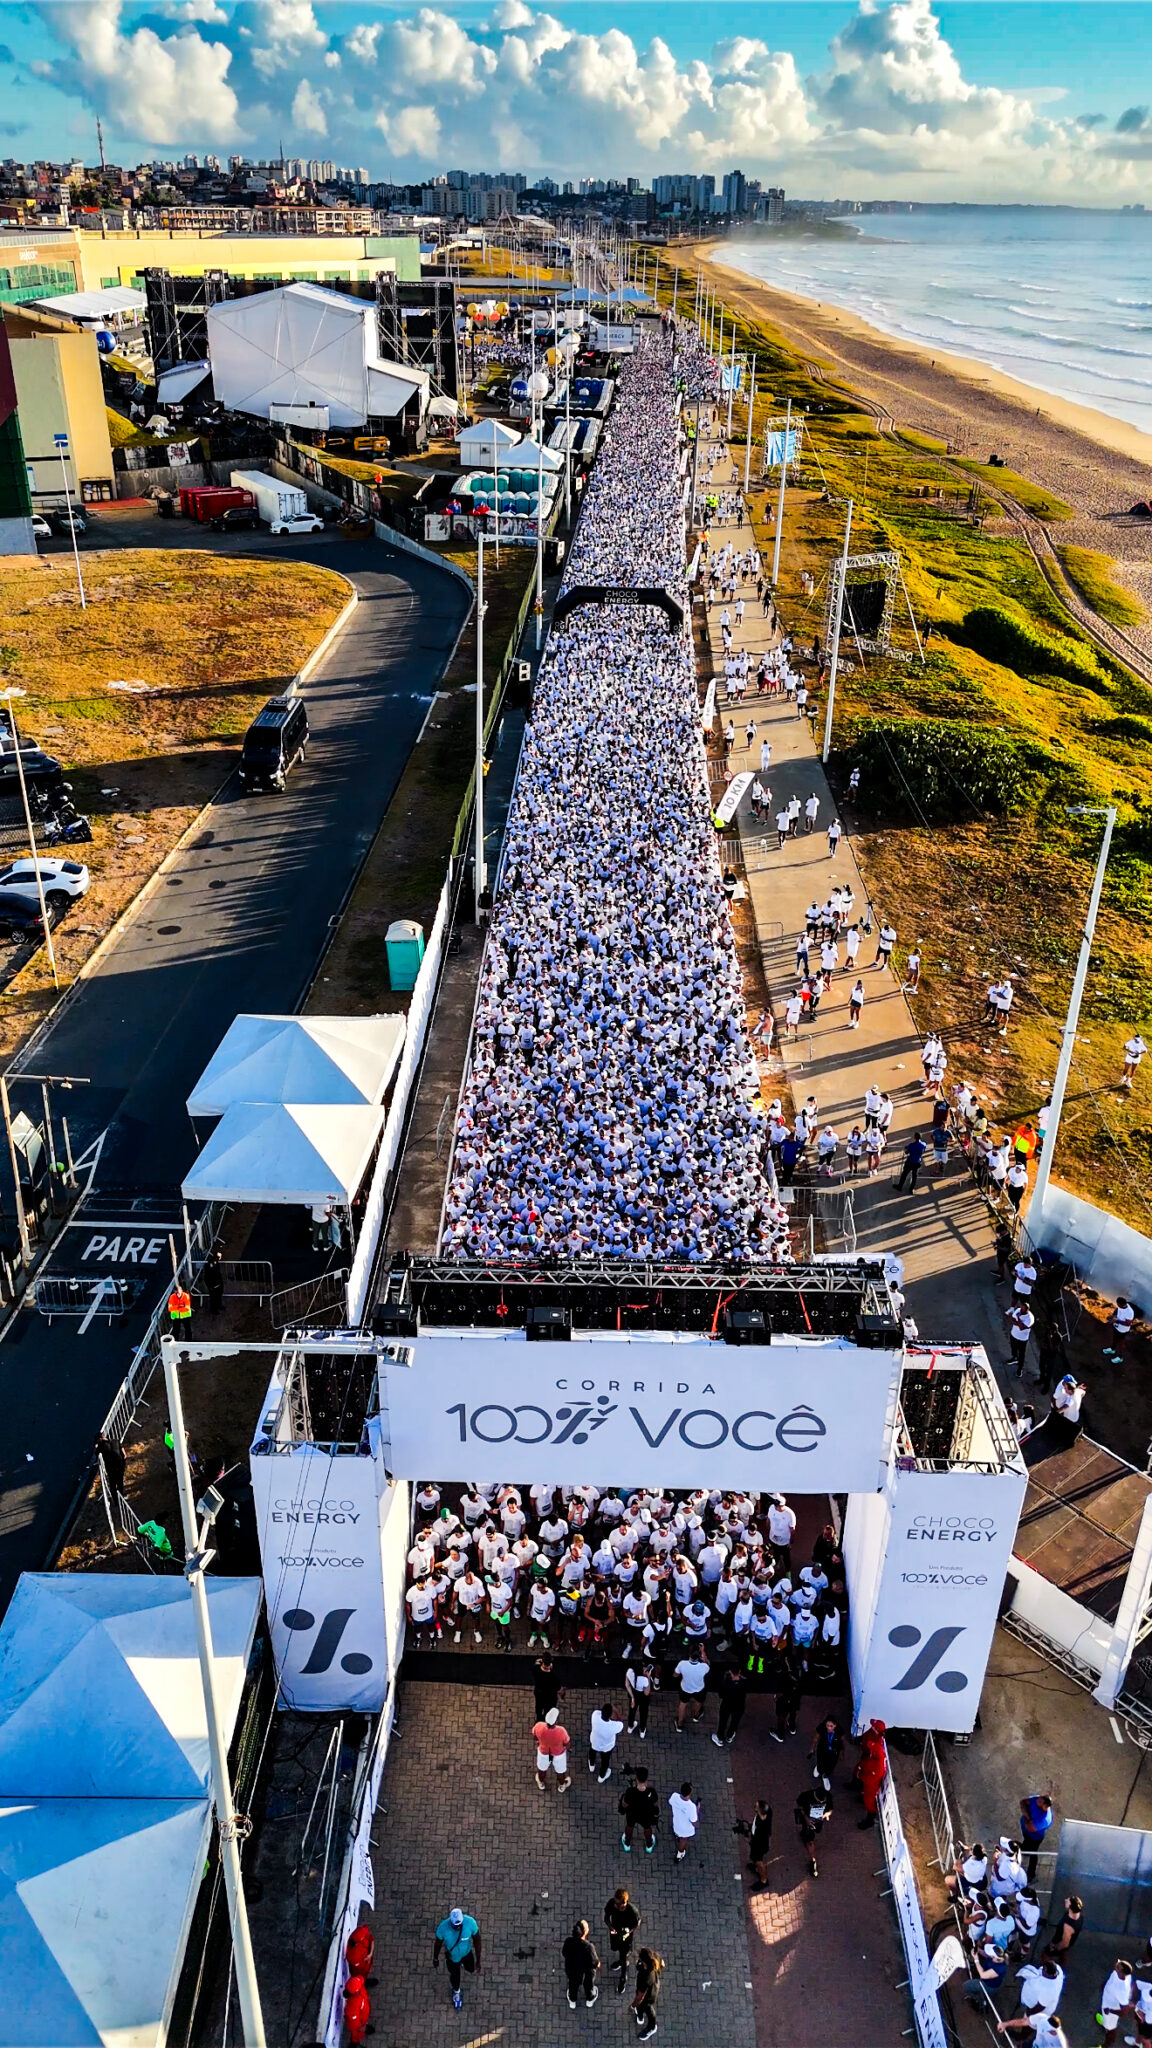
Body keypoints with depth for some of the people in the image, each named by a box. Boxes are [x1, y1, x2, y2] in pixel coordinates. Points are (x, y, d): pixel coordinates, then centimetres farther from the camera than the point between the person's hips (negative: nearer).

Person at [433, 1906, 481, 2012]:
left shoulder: (470, 1922, -36)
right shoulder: (443, 1927, -38)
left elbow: (477, 1940, -17)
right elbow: (438, 1943, -15)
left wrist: (478, 1960, -7)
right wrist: (435, 1959, 2)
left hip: (466, 1952, 1)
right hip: (452, 1956, -1)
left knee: (471, 1970, 28)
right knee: (455, 1976, 22)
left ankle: (464, 1964, 64)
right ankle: (456, 1991, 57)